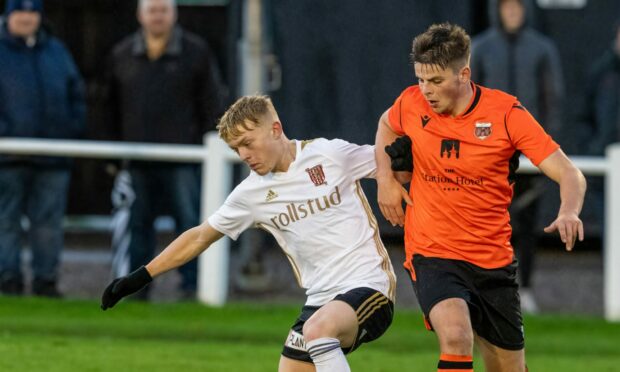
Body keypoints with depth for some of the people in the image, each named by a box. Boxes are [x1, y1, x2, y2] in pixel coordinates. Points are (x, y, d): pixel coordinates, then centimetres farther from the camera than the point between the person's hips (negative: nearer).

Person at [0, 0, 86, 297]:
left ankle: (46, 279, 9)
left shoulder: (56, 51, 16)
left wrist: (73, 132, 5)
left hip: (53, 158, 4)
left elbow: (76, 95, 19)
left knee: (48, 224, 4)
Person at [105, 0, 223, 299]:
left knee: (190, 222, -6)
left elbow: (211, 106, 3)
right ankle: (136, 289, 10)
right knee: (138, 226, 5)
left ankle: (191, 285, -1)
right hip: (137, 159, 3)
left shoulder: (196, 53, 4)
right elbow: (113, 109, 15)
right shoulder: (122, 56, 11)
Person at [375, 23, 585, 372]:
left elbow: (570, 175, -13)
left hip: (494, 260, 1)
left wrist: (569, 213, -34)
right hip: (432, 254, -1)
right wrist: (385, 177, 7)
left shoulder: (506, 112, -11)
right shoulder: (411, 104, -5)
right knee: (456, 336, -30)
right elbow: (387, 124, 23)